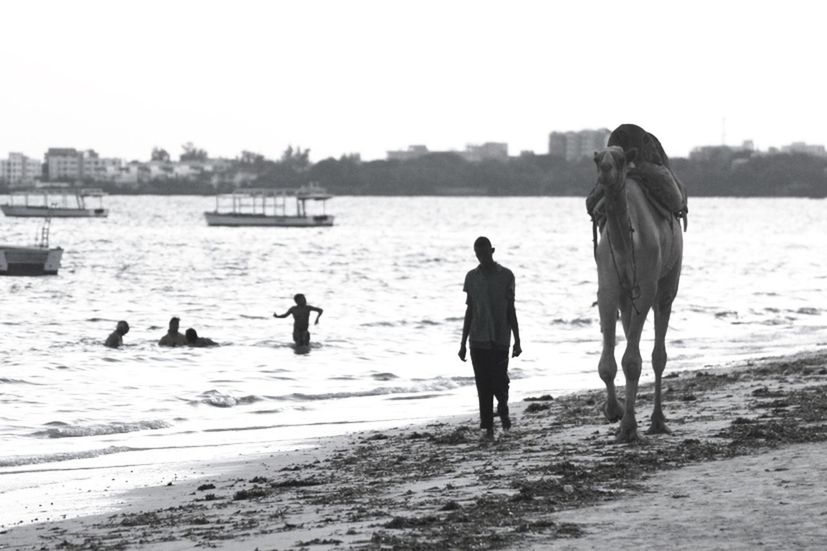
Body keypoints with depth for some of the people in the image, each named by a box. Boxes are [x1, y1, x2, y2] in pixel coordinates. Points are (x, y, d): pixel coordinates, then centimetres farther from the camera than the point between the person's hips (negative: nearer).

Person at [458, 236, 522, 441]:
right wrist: (463, 343, 10)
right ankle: (487, 427, 4)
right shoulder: (472, 277, 7)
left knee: (499, 382, -8)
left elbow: (510, 309, 5)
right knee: (483, 385, -1)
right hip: (478, 340, 2)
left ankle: (503, 409, 22)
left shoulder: (506, 276, 1)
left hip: (500, 339, -2)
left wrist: (517, 340, 2)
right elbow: (469, 311, 11)